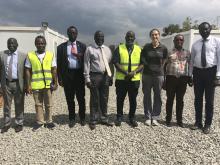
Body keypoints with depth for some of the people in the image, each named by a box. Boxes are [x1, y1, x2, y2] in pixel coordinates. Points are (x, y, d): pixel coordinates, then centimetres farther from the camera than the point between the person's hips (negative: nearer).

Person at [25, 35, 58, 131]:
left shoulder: (51, 55, 2)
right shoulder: (30, 55, 1)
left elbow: (54, 70, 3)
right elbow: (28, 71, 2)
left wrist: (55, 83, -1)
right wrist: (28, 85, -2)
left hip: (48, 84, 0)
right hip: (35, 85, 0)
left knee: (48, 104, 10)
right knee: (38, 104, 11)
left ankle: (48, 121, 24)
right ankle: (40, 121, 24)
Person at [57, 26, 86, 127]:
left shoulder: (82, 46, 7)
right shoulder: (61, 47, 6)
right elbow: (59, 64, 4)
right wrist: (60, 78, -1)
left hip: (79, 74, 0)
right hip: (67, 75, 0)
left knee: (81, 98, 7)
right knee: (69, 99, 7)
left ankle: (82, 118, 23)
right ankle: (72, 119, 22)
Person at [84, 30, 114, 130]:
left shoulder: (107, 49, 14)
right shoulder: (90, 49, 0)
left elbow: (110, 63, 15)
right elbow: (86, 65, -4)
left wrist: (111, 76, 9)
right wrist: (87, 79, -10)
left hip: (106, 76, 4)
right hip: (94, 76, -4)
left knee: (104, 99, 12)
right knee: (94, 99, 2)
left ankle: (104, 118, 26)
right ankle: (93, 121, 14)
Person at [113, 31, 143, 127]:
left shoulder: (139, 49, 10)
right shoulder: (119, 48, 4)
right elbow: (115, 62, -5)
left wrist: (134, 72, -14)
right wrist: (125, 72, -17)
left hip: (134, 79, 1)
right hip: (121, 79, -1)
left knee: (133, 99, 8)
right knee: (120, 99, 6)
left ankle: (132, 118, 23)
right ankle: (119, 117, 22)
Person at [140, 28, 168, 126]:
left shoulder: (163, 48, 2)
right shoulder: (146, 47, 2)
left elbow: (165, 61, 12)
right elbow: (142, 60, 8)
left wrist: (159, 68, 8)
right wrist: (148, 66, 4)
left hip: (159, 75, 0)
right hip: (147, 74, 0)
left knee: (157, 96, 4)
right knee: (147, 96, 4)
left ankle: (155, 118, 15)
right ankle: (148, 117, 15)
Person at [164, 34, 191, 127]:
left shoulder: (187, 53, 10)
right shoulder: (169, 53, 3)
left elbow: (190, 66, 13)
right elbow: (164, 66, 3)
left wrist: (190, 78, 7)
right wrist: (164, 80, -1)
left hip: (183, 78, 2)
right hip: (171, 78, -2)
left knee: (180, 100, 9)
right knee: (170, 99, 5)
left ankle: (179, 120, 20)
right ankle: (168, 119, 16)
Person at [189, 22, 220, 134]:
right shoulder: (195, 44, 12)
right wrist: (190, 75, 7)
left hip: (210, 71, -3)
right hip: (198, 72, 3)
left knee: (209, 100, 4)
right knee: (198, 99, 9)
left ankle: (207, 125, 15)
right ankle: (198, 122, 22)